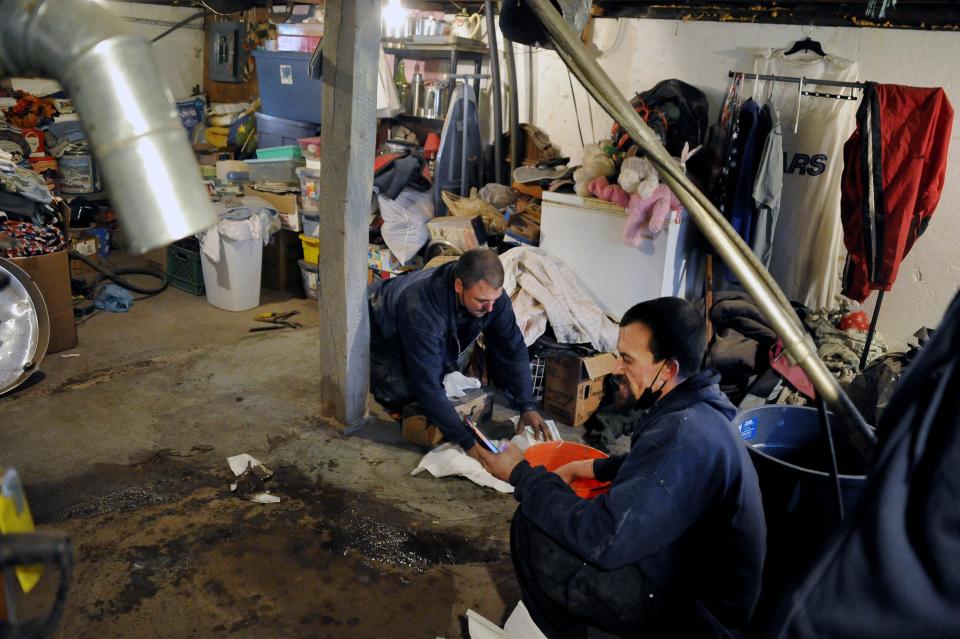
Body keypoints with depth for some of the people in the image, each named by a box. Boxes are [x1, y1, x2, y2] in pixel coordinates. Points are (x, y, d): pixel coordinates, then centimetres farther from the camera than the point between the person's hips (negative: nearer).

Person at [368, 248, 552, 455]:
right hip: (383, 339, -6)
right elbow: (428, 384, -43)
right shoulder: (421, 311, -46)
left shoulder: (490, 292, -28)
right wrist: (467, 442, -41)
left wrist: (527, 406, -25)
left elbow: (512, 350, -17)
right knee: (400, 394, -23)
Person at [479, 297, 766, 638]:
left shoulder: (683, 434, -31)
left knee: (533, 531, -16)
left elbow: (600, 539, -32)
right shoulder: (694, 408, 1)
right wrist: (591, 467, 10)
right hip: (698, 575, 10)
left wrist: (521, 475, -19)